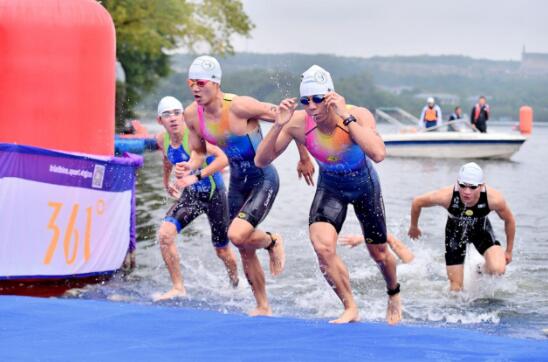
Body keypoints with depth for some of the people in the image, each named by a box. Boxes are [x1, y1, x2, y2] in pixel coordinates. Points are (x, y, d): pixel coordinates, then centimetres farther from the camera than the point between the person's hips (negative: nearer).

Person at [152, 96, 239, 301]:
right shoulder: (162, 140, -7)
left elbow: (223, 159, -37)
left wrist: (197, 176, -44)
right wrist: (166, 182, 27)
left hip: (214, 194, -5)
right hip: (190, 195, 5)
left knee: (222, 250, 11)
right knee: (165, 234, -19)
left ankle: (236, 285, 42)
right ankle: (178, 287, -9)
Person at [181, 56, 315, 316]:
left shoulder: (240, 106, -26)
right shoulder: (192, 115, -7)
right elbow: (199, 151, 10)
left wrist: (304, 159, -9)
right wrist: (190, 166, -14)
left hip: (264, 179, -7)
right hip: (238, 181, 7)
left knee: (238, 235, -25)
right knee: (245, 251, 11)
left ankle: (272, 241, 9)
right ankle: (263, 307, 27)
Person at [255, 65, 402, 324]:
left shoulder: (359, 116, -32)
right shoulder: (298, 123, -26)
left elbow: (378, 154, -50)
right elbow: (261, 161, -25)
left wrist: (346, 117, -49)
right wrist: (278, 126, -39)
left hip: (364, 186, -1)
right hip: (330, 187, 1)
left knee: (380, 255, 13)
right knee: (322, 246, -23)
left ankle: (394, 294, 47)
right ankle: (350, 308, -4)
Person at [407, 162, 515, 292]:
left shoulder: (493, 198, -34)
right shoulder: (446, 196, -36)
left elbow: (509, 220, -12)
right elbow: (417, 202, -15)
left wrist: (509, 251, 0)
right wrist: (414, 227, 3)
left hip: (481, 229, 0)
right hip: (456, 231, 0)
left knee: (498, 269, -26)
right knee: (456, 287, -1)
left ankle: (483, 269, 11)